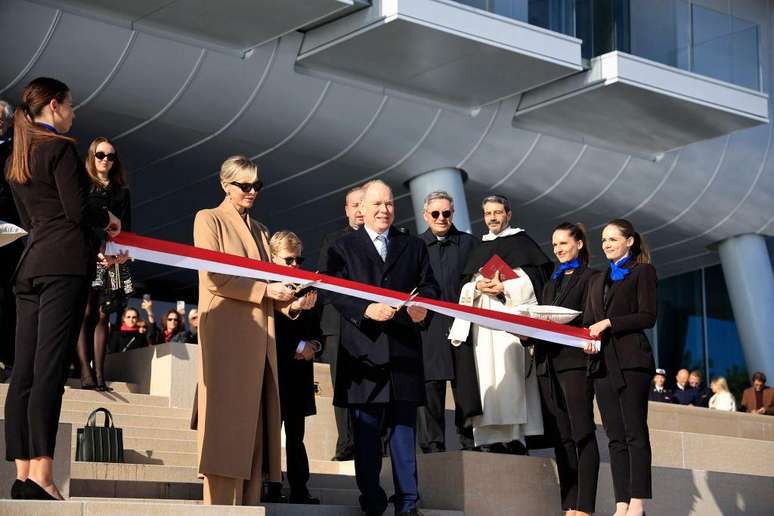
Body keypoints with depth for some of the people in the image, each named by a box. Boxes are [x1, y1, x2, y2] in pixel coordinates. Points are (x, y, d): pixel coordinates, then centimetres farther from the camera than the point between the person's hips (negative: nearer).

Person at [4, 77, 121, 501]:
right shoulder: (61, 148, -5)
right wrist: (107, 219, 10)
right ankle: (41, 475, -16)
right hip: (65, 263, -8)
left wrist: (95, 235, 25)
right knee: (50, 369, -13)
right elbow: (77, 209, -11)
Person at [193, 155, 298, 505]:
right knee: (227, 418, -10)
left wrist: (287, 301, 2)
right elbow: (213, 278, -8)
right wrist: (265, 290, -11)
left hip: (259, 337, 7)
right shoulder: (209, 220, 4)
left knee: (255, 422, 0)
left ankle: (249, 504, -1)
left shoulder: (260, 230, 24)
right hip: (227, 333, -7)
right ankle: (221, 504, -11)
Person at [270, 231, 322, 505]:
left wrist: (314, 344, 1)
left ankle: (300, 489, 11)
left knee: (296, 434, 9)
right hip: (276, 370, -6)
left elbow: (316, 329, 21)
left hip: (299, 371, 6)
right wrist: (298, 346, -12)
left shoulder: (306, 291, 14)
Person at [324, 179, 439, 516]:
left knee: (404, 427, 3)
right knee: (366, 430, 1)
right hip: (363, 349, -2)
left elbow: (429, 286, 12)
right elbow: (336, 294, -3)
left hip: (404, 347, 2)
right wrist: (367, 310, -19)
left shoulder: (414, 247, 17)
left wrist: (422, 306, -10)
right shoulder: (343, 248, 7)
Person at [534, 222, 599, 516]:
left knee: (582, 433, -10)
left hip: (575, 361, -7)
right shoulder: (551, 284, 25)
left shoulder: (589, 278, 4)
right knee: (560, 436, 4)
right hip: (548, 363, 7)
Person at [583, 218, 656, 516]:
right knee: (615, 436, 1)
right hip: (603, 363, 6)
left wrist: (609, 323, -11)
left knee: (635, 433, -10)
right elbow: (588, 321, 20)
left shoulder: (643, 272, 5)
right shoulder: (598, 281, 24)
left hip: (631, 360, -6)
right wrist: (588, 340, -2)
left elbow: (647, 316, -5)